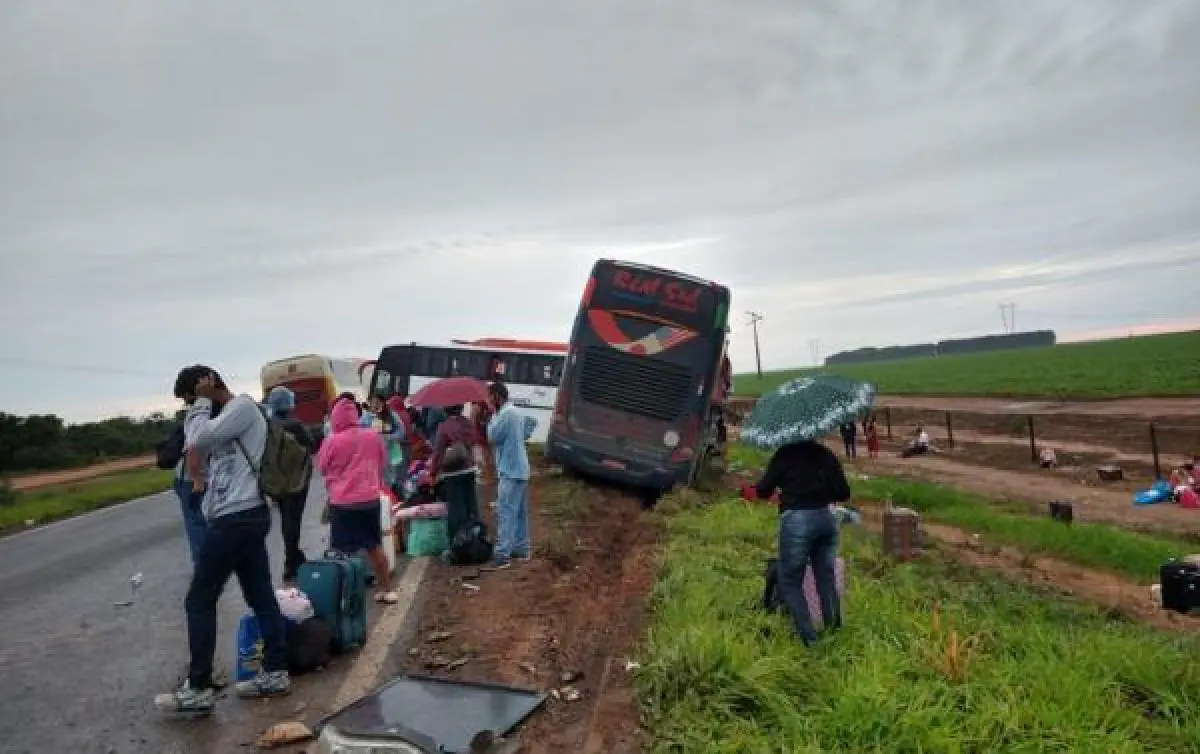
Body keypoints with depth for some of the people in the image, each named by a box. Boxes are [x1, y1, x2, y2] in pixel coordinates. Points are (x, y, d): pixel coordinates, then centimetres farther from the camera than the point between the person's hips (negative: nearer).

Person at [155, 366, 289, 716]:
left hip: (235, 518, -10)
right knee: (261, 596, 11)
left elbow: (199, 439, -22)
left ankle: (198, 689, 5)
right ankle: (275, 672, 17)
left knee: (199, 601, -2)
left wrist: (202, 401, -10)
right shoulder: (230, 415, 20)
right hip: (246, 517, 10)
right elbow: (199, 445, 18)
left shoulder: (243, 406, -11)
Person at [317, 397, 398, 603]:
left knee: (342, 551, 6)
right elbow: (383, 463, 12)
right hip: (370, 498, 4)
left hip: (342, 501, -4)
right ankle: (386, 589, 21)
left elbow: (322, 468, 6)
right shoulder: (374, 436, -2)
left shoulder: (332, 441, -11)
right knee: (375, 546, 15)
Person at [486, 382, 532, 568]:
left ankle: (502, 555, -12)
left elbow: (492, 436, -14)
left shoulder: (506, 413, -16)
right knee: (520, 512, 14)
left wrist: (494, 415, -5)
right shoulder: (516, 412, 15)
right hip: (520, 469, 10)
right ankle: (521, 549, 21)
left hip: (510, 471, -10)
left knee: (505, 512, -11)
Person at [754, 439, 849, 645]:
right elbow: (843, 493, 8)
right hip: (826, 518, 5)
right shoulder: (826, 454, 10)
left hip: (797, 520, -5)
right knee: (826, 577, 18)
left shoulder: (784, 454, 0)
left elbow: (763, 491, -1)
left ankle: (809, 638, 1)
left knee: (790, 581, 6)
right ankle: (834, 629, 24)